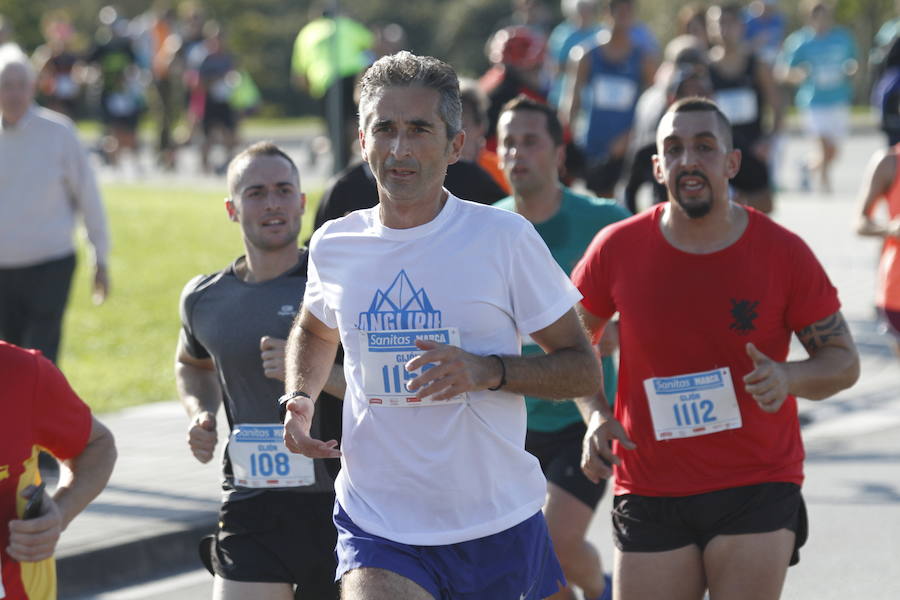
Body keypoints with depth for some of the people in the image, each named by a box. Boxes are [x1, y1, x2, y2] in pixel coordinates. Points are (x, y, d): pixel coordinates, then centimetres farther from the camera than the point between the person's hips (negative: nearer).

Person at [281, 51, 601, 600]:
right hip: (377, 530, 0)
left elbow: (584, 370, -2)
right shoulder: (334, 246, 4)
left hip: (500, 529, 0)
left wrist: (488, 370, -18)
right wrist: (301, 399, 7)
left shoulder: (505, 237, -5)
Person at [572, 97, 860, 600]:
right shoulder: (619, 248, -3)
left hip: (757, 493, -2)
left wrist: (788, 377, -20)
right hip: (649, 496, 2)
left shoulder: (783, 252, -5)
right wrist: (596, 415, -4)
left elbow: (844, 361, 1)